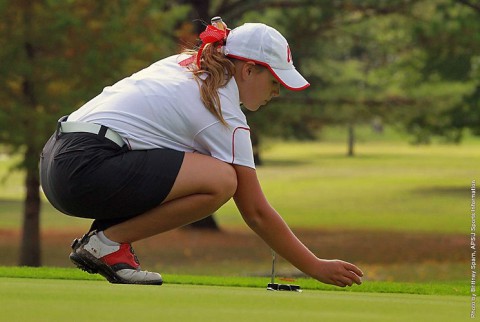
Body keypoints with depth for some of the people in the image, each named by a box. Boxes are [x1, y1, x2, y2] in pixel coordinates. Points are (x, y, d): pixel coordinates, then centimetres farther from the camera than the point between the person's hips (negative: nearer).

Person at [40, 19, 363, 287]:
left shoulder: (184, 62, 18)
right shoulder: (225, 117, -5)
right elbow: (257, 213, -3)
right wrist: (316, 267, 2)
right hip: (87, 170, -9)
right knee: (221, 181, -18)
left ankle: (103, 238, 11)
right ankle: (107, 242, -11)